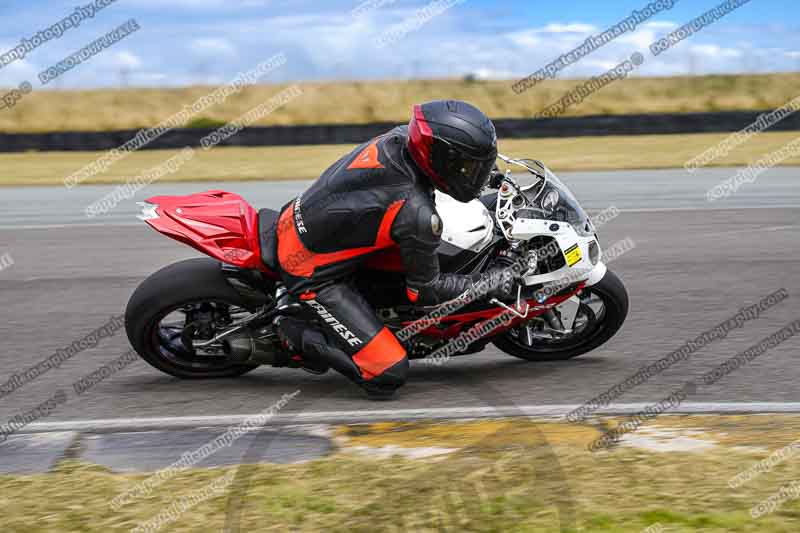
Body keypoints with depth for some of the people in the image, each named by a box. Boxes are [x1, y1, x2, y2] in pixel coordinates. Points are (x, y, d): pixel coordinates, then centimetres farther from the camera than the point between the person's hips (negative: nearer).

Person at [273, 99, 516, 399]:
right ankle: (298, 337, 0)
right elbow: (424, 290, -14)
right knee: (389, 375, -12)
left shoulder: (400, 137, -10)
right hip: (313, 275, -9)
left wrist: (489, 171, 18)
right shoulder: (417, 215, -30)